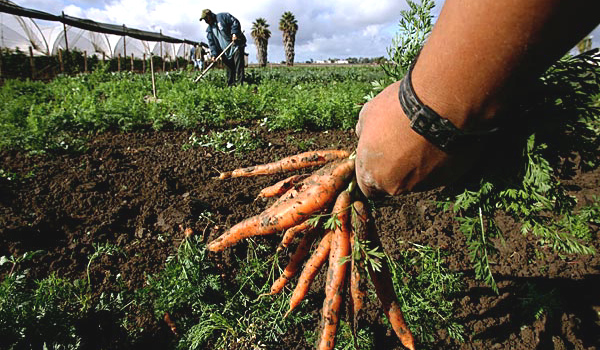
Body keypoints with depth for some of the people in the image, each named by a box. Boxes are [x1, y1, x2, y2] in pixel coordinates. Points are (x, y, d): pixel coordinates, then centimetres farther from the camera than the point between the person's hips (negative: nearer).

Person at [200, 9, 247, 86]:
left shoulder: (222, 16, -1)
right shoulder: (209, 30, 16)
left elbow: (235, 22, -7)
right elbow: (211, 43, 10)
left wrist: (234, 33, -20)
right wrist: (214, 54, -4)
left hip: (236, 45, -6)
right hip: (226, 52, 6)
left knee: (238, 65, -14)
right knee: (229, 70, 4)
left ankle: (239, 83, -17)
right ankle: (230, 85, 6)